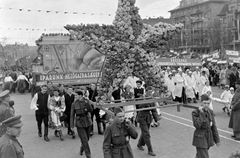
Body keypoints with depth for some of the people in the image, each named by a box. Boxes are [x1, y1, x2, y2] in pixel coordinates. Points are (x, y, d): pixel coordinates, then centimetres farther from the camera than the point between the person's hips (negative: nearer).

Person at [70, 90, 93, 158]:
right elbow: (72, 115, -2)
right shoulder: (74, 104, -6)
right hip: (79, 123, -2)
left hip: (87, 122, 2)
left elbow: (91, 110, -12)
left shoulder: (86, 101, -3)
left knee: (87, 138, 15)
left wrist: (87, 103, -26)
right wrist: (72, 126, -4)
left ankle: (81, 149, 43)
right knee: (84, 140, -6)